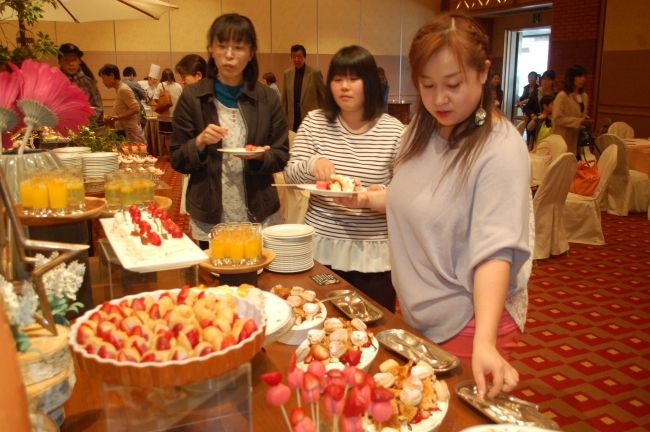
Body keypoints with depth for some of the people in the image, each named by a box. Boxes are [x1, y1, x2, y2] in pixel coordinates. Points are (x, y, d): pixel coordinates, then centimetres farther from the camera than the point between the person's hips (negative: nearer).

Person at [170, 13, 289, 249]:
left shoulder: (267, 98, -1)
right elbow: (177, 161, -1)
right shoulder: (192, 97, -4)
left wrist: (261, 156, -17)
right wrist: (199, 143, -19)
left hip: (260, 217, 1)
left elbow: (282, 156, 3)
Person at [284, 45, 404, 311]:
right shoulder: (314, 122, 2)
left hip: (373, 253, -1)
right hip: (321, 247, 2)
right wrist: (311, 163, -23)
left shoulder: (393, 130, -4)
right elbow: (290, 175, -2)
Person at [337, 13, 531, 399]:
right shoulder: (421, 129, 0)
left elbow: (495, 250, -30)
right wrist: (368, 199, -2)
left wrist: (483, 342, -39)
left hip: (471, 320, -7)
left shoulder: (500, 148, -23)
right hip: (414, 310, 7)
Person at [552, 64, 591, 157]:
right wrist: (579, 121, -18)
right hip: (563, 141, -6)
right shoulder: (562, 96, -10)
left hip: (578, 140, 6)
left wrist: (586, 120, 3)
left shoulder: (584, 96, 12)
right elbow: (558, 118, -16)